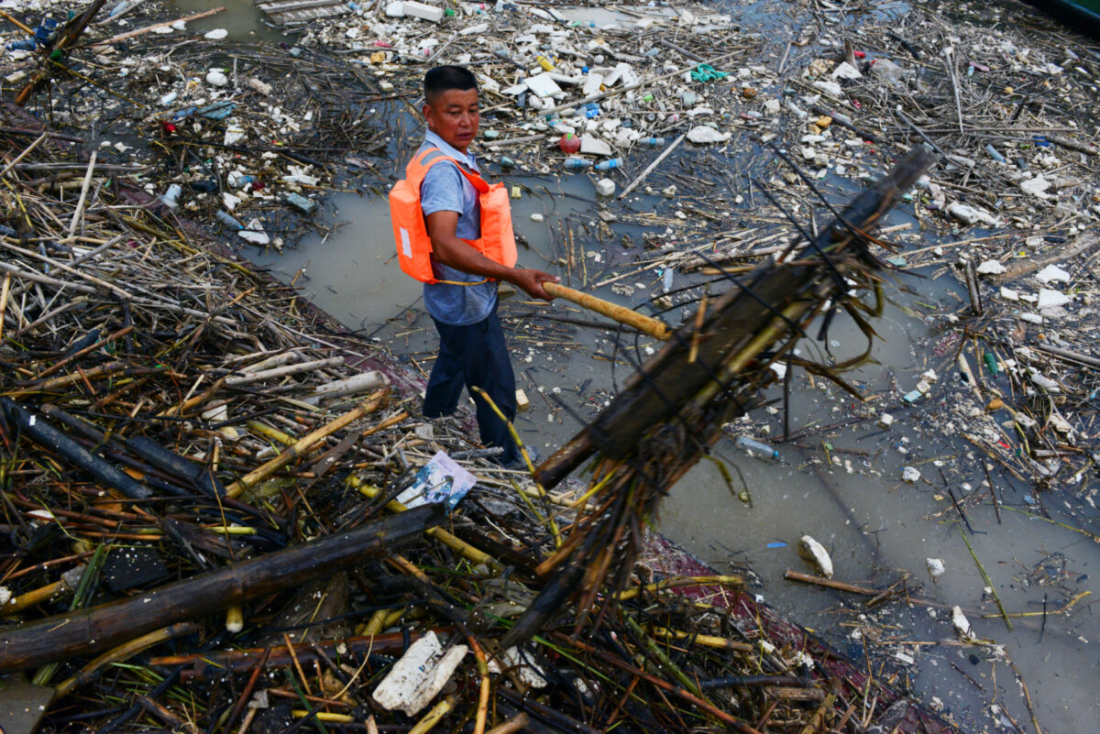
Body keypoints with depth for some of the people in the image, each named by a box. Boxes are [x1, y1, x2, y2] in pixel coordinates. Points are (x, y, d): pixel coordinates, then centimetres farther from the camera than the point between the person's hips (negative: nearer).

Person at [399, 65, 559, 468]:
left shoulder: (450, 157, 2)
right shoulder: (443, 171, -31)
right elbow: (445, 246, -45)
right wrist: (516, 276, -52)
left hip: (452, 298, 11)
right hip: (466, 302, -11)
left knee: (453, 364, 29)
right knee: (496, 388, 8)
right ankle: (507, 464, 29)